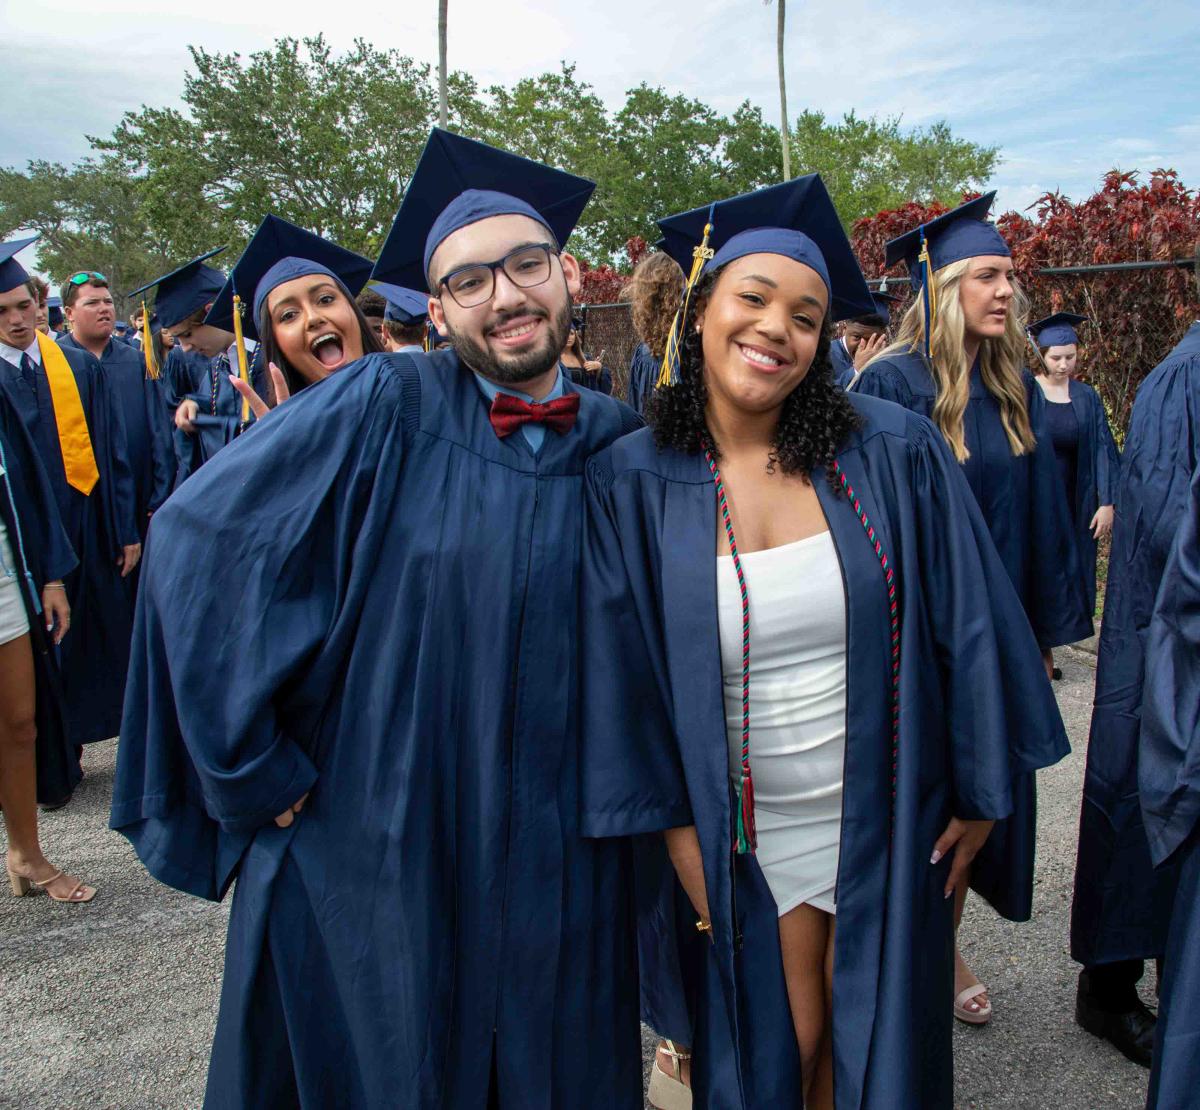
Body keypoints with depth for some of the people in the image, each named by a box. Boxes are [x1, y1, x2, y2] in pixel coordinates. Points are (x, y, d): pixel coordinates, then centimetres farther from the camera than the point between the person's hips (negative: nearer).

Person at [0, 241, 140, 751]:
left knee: (108, 637, 9)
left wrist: (127, 530, 0)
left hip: (91, 530, 1)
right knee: (48, 648, 8)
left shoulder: (82, 367, 5)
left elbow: (114, 452, 4)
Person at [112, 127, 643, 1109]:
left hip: (557, 868, 3)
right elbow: (198, 539, -14)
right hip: (369, 845, -2)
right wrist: (253, 769, -12)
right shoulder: (383, 409, -12)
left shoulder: (621, 443, -1)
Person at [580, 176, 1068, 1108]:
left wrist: (981, 790, -1)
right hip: (747, 844, 0)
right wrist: (673, 830, -6)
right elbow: (621, 671, -6)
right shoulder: (631, 483, -9)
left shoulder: (894, 452, -9)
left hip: (892, 825, 1)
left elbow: (969, 621, -4)